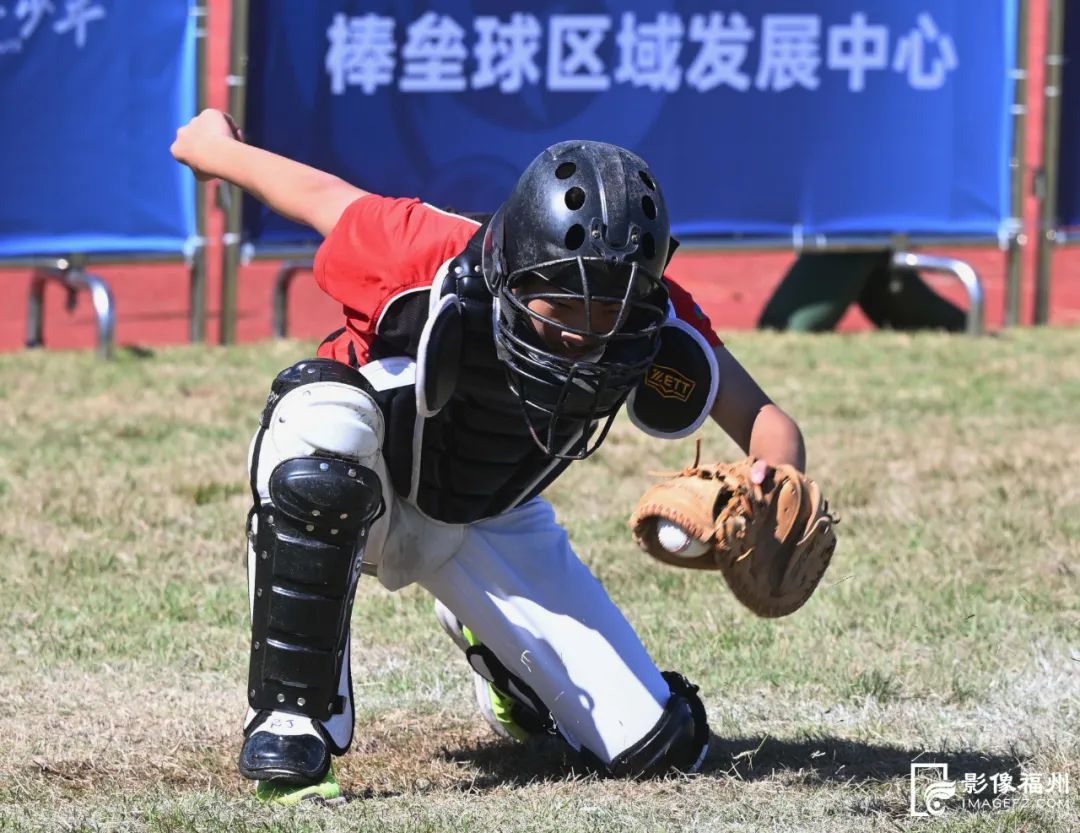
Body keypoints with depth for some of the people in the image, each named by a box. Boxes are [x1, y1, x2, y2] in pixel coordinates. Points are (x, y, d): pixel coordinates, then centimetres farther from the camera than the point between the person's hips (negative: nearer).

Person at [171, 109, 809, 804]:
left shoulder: (657, 326, -26)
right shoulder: (434, 266, -35)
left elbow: (763, 420, -22)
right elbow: (321, 194, -17)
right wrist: (213, 148, 2)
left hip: (486, 523, 3)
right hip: (354, 488, -3)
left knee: (661, 747, -5)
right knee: (328, 418, -43)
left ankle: (489, 645, 30)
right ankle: (291, 723, -32)